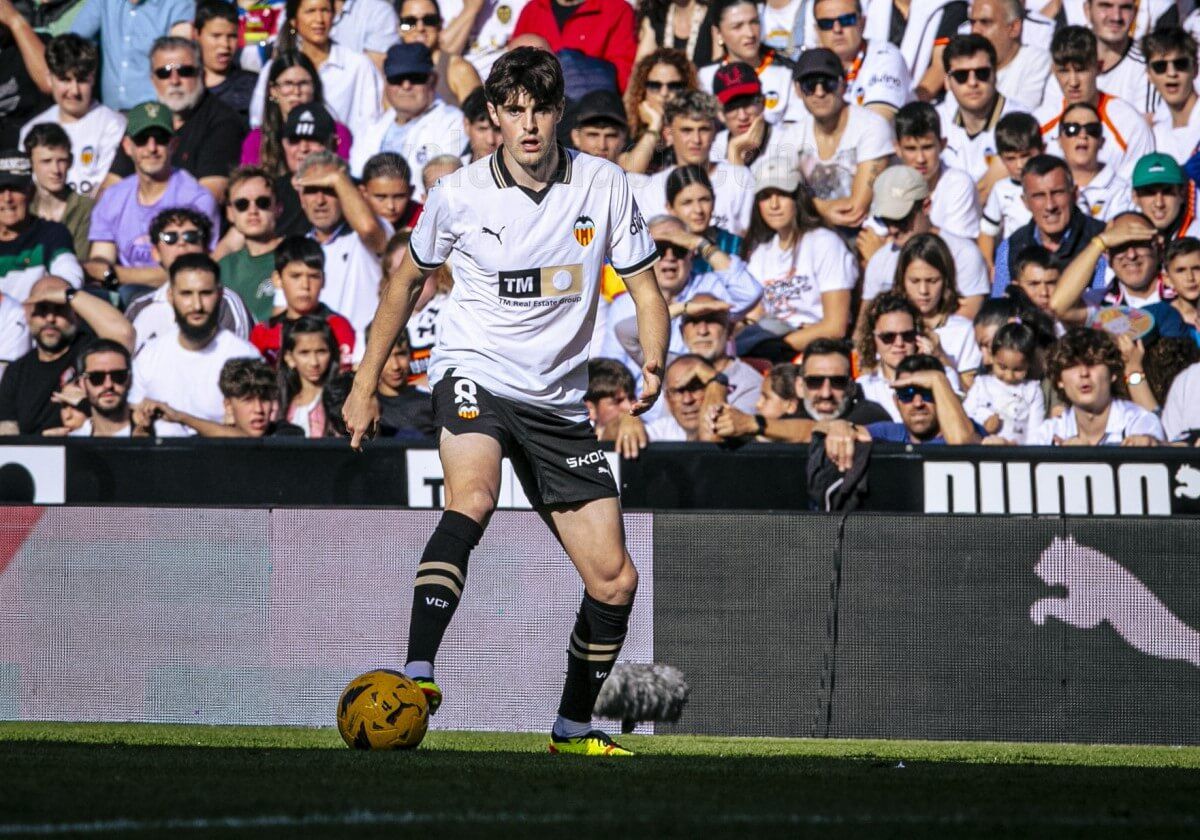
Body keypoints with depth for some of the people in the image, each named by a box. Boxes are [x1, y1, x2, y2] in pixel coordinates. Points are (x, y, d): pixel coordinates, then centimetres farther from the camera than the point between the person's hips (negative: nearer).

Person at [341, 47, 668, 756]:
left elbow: (645, 287, 3)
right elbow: (409, 279, 12)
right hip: (475, 371, -3)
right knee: (474, 497, -36)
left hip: (559, 399, 3)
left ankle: (574, 724, 22)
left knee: (615, 581, 1)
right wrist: (365, 385, 14)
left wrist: (654, 364, -18)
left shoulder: (605, 186, -2)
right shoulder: (459, 196, -4)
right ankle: (418, 672, -46)